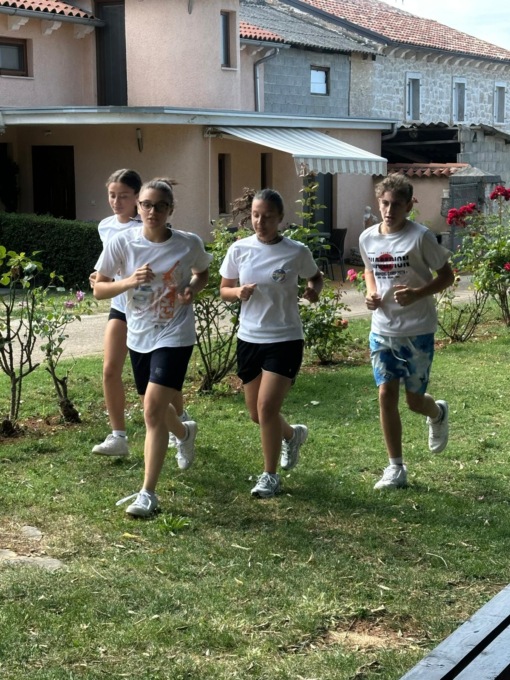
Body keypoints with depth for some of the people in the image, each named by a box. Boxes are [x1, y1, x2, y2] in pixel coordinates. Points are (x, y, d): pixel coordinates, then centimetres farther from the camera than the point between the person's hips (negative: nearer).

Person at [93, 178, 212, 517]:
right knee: (156, 408, 19)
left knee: (153, 408, -16)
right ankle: (184, 432, 57)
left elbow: (203, 273, 11)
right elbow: (99, 289, -5)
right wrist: (129, 281, -23)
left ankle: (148, 494, -9)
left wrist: (193, 289, -11)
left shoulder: (190, 244, -11)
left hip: (174, 335, -4)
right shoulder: (122, 242, -10)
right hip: (139, 336, 4)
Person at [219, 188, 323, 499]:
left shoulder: (296, 252, -8)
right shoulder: (239, 249, -3)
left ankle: (270, 476, 5)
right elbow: (225, 290, 7)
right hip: (249, 338, 4)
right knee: (256, 412, 12)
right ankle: (292, 434, 45)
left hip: (285, 339, -4)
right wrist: (239, 292, -15)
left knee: (267, 407, -12)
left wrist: (314, 290, -12)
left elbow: (316, 277, 11)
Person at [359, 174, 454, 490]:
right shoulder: (367, 238, 0)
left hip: (417, 331, -4)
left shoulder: (421, 236, -15)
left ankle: (438, 413, 43)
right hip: (382, 330, 4)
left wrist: (417, 293, -24)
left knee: (414, 399, 4)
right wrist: (371, 293, -2)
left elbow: (447, 276, -7)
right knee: (386, 395, -1)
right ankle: (396, 468, 10)